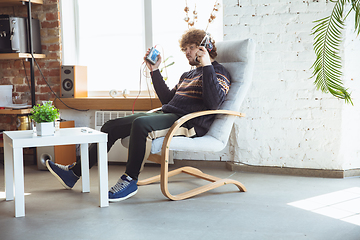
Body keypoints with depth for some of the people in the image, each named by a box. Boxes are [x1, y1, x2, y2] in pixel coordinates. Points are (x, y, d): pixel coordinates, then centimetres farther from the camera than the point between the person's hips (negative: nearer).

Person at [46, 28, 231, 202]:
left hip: (189, 122, -9)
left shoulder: (218, 72, 2)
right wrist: (154, 71, 25)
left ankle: (130, 180, -24)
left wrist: (207, 66, -18)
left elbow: (213, 104, -17)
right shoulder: (188, 74, 29)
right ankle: (75, 172, 6)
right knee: (111, 126, 0)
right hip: (167, 115, 9)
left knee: (141, 123, -36)